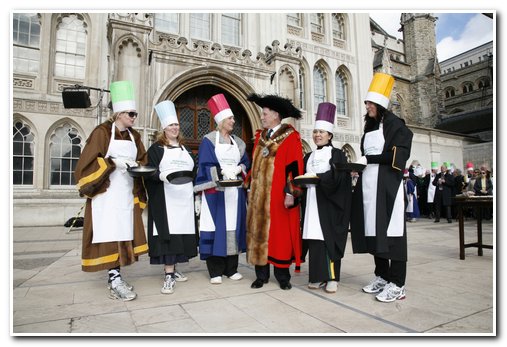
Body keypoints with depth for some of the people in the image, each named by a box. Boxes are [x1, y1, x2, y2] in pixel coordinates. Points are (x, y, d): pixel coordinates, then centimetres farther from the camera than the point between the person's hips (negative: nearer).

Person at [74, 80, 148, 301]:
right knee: (110, 234, -10)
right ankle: (115, 282, -7)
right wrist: (113, 162, -20)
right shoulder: (102, 132, -6)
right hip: (107, 193, -6)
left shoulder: (134, 136, 12)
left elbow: (142, 159, 16)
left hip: (127, 193, 6)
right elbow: (89, 161, -9)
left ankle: (114, 277, 14)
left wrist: (137, 166, -5)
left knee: (122, 233, 5)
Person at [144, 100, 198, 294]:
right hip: (165, 198, -5)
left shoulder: (184, 149, 19)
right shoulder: (156, 148, 3)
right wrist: (163, 176, -25)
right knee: (167, 234, -10)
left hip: (184, 198, 5)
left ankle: (172, 269, 19)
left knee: (181, 233, 6)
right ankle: (168, 275, -5)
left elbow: (194, 171, 20)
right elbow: (149, 173, -7)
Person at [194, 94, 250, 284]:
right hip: (216, 190, -5)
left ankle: (231, 268, 15)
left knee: (234, 226, 5)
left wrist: (238, 169, -9)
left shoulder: (238, 142, 16)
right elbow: (207, 165, -7)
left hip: (235, 190, 5)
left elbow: (246, 162, 12)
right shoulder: (208, 140, 1)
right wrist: (223, 172, -22)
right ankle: (215, 271, 5)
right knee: (217, 226, -4)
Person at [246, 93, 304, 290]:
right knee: (258, 233, 7)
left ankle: (282, 276, 16)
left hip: (278, 196, -5)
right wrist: (249, 183, 9)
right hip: (258, 195, 6)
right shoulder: (260, 136, 15)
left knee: (280, 234, 1)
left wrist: (291, 193, -16)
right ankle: (261, 275, 19)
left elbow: (295, 167, -10)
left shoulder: (291, 137, -4)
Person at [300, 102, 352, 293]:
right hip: (311, 202, 5)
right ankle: (318, 276, 11)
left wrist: (317, 177, -19)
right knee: (314, 238, 2)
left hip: (328, 203, -5)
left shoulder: (337, 154, 2)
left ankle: (332, 277, 3)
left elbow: (338, 177, -11)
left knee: (329, 237, -6)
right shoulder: (308, 156, 18)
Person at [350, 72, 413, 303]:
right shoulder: (369, 127, 19)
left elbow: (398, 155, -12)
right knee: (374, 230, 6)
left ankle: (397, 285, -2)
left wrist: (368, 159, -13)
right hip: (369, 185, 7)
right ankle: (382, 276, 17)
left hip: (387, 184, -7)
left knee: (390, 231, -7)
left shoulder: (394, 124, -1)